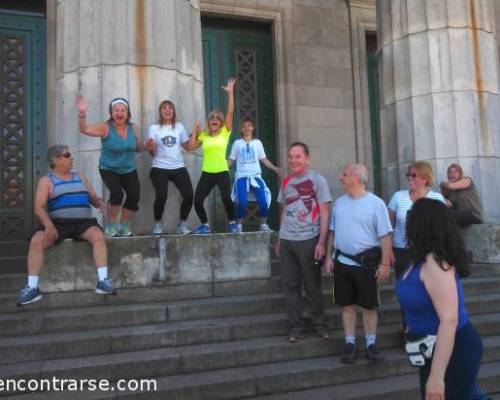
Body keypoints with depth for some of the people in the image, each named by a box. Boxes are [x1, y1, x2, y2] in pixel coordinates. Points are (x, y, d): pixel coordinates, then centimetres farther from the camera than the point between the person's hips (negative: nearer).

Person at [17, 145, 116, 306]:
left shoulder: (80, 177, 21)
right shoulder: (46, 181, 9)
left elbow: (93, 198, 20)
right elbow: (39, 208, -3)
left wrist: (98, 201, -7)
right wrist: (49, 225, -22)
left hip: (83, 222, 2)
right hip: (58, 223, -2)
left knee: (98, 236, -30)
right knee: (36, 240, -29)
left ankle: (103, 281, -32)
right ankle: (32, 287, -23)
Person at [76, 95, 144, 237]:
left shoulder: (134, 128, -4)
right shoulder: (105, 127, -16)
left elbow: (138, 149, 8)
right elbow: (85, 130, -29)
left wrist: (146, 145, -14)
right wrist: (83, 114, -46)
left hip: (129, 170, 4)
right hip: (109, 169, -4)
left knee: (134, 197, -6)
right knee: (117, 193, -25)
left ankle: (123, 227, 19)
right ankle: (111, 227, -3)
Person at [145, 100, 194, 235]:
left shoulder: (179, 127, 9)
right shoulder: (154, 128, 2)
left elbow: (187, 146, 12)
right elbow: (153, 153, -2)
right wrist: (150, 148, -23)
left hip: (178, 168, 3)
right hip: (159, 169, -3)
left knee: (189, 195, -13)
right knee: (161, 196, -24)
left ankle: (182, 224, 8)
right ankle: (157, 225, 0)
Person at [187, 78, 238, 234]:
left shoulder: (225, 132, 3)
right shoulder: (203, 135, 9)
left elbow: (230, 112, -5)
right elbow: (191, 147, 0)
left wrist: (230, 92, -8)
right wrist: (195, 131, 4)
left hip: (222, 172, -3)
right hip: (206, 173, 3)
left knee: (227, 198, -18)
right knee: (197, 201, -2)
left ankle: (232, 222, 8)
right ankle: (205, 224, 22)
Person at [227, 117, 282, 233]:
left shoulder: (257, 142, 14)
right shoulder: (237, 143, 10)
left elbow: (263, 159, 14)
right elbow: (230, 160, 10)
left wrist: (275, 168, 2)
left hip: (255, 176, 1)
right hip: (241, 176, -1)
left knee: (263, 201, -17)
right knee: (242, 202, -23)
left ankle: (263, 225, 4)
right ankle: (239, 226, -4)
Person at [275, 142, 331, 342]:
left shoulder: (317, 180, -5)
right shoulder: (285, 182, 10)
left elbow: (324, 213, -7)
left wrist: (321, 242, -14)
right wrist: (279, 239, 14)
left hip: (308, 240, -5)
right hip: (286, 241, 5)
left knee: (312, 285, 5)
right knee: (289, 285, 7)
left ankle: (319, 323, 21)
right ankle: (295, 326, 16)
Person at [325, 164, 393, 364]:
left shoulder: (375, 203, -10)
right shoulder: (339, 202, 6)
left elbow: (385, 236, -10)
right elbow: (332, 231, 12)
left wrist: (385, 264, -13)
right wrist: (329, 257, 8)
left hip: (367, 263, -4)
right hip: (343, 262, 4)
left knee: (369, 306, 8)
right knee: (347, 304, 11)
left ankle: (371, 343, 23)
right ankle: (350, 343, 23)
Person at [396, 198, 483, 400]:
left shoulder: (435, 263, -28)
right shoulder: (424, 259, 0)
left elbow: (449, 320, -31)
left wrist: (436, 376, -30)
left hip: (453, 351, -8)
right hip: (434, 347, 8)